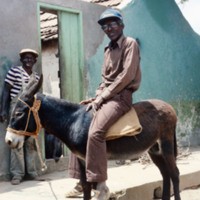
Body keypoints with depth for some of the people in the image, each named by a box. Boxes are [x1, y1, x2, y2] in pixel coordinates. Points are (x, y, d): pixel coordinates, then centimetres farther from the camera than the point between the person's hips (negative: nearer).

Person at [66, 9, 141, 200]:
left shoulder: (130, 43, -6)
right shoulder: (108, 50, 19)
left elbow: (126, 75, -15)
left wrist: (102, 97, -16)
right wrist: (97, 97, 5)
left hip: (121, 96, -9)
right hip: (106, 96, 9)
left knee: (95, 132, -30)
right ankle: (81, 180, 13)